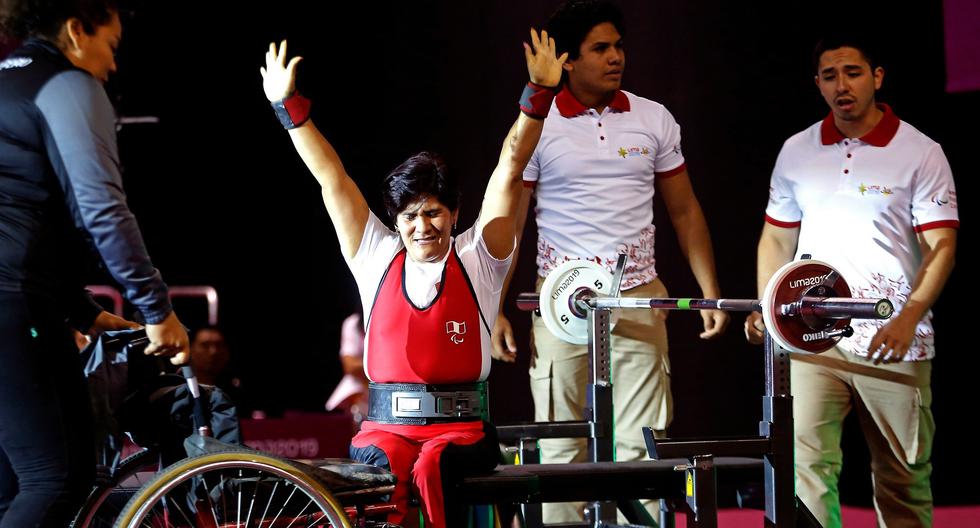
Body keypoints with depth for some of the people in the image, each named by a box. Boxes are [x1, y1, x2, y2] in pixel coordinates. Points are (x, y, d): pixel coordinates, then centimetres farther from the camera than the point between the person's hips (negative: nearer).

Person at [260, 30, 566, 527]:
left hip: (462, 429, -1)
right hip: (386, 427, 1)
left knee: (431, 467, -34)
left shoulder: (478, 258, 10)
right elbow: (331, 178, 13)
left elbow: (510, 170, 5)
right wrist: (288, 106, 12)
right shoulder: (376, 258, 14)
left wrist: (539, 95, -1)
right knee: (382, 468, -33)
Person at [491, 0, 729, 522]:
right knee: (561, 448, 2)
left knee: (641, 447, -2)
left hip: (639, 301, 2)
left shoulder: (654, 120, 7)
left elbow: (684, 210, 13)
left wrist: (711, 294, 7)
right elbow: (508, 224, 1)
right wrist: (495, 311, -6)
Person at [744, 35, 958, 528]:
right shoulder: (796, 152, 10)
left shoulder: (920, 153, -1)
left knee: (903, 477, 5)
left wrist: (908, 319, -20)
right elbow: (777, 238, 19)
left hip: (892, 340, -2)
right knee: (806, 465, -9)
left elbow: (941, 244, -6)